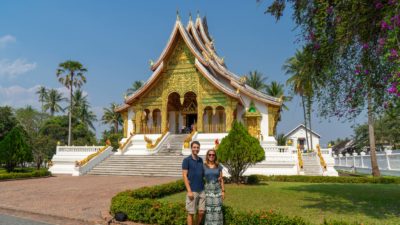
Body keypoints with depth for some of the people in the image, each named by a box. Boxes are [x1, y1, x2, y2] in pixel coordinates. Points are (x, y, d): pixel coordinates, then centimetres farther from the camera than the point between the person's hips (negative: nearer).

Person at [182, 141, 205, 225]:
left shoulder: (201, 160, 11)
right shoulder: (186, 160, -7)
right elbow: (184, 176, -11)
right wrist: (189, 191, -16)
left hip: (202, 190, 5)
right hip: (192, 191, -5)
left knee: (201, 212, 9)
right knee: (191, 213, 3)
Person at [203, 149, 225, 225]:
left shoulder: (218, 166, 1)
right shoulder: (204, 166, -2)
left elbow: (221, 179, 4)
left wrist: (223, 191, -1)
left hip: (217, 189, 1)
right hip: (208, 190, -1)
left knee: (217, 209, 1)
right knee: (208, 209, 1)